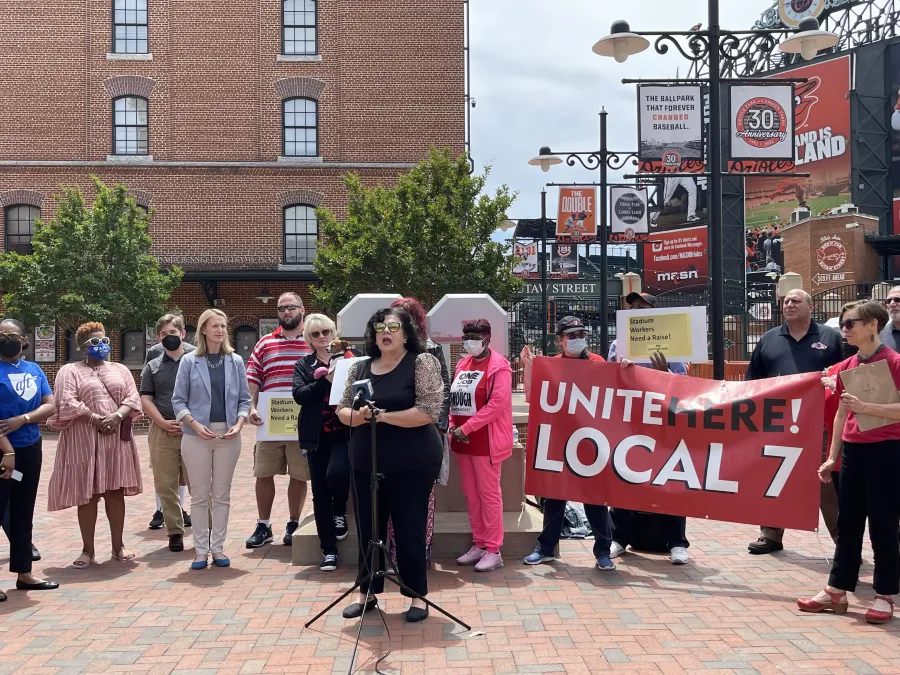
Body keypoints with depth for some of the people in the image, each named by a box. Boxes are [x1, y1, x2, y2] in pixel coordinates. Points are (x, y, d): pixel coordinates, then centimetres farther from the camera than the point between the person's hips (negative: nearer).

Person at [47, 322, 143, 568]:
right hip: (85, 441, -3)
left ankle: (118, 545, 14)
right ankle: (88, 549, 9)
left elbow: (133, 397, 4)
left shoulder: (120, 370, 16)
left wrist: (116, 416, -15)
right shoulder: (70, 371, 4)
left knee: (115, 492, 6)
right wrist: (97, 420, -16)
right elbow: (67, 404, -9)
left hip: (117, 440, 3)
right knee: (87, 495, 0)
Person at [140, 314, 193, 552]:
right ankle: (175, 532, 14)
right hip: (162, 432, 2)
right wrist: (163, 423, -8)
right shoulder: (152, 367, 13)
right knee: (166, 485, 4)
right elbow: (145, 399, 7)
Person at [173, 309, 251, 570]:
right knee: (200, 495, 4)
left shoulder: (235, 361, 5)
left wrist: (239, 423, -8)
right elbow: (178, 400, 0)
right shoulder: (189, 361, 0)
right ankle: (200, 549, 12)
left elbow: (244, 399, 7)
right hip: (196, 436, -2)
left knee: (222, 495, 7)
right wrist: (194, 424, -13)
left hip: (228, 436, 2)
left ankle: (218, 548, 16)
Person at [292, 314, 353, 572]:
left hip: (343, 433, -2)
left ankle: (340, 513, 9)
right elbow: (299, 395, -7)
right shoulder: (303, 365, 9)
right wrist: (326, 380, -16)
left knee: (336, 473, -24)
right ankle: (329, 550, 15)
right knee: (320, 492, 3)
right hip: (317, 436, 2)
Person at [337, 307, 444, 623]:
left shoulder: (422, 362, -8)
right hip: (366, 463, 5)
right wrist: (358, 416, -13)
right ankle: (367, 592, 28)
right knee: (367, 529, 12)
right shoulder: (360, 367, 8)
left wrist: (382, 416, -18)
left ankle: (418, 596, 19)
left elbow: (429, 411, -17)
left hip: (412, 464, -5)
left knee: (409, 530, 4)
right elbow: (342, 410, 10)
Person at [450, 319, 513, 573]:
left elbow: (498, 404, -18)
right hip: (461, 439, 7)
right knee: (470, 494, 12)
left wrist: (466, 428, -19)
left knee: (488, 493, -1)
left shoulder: (498, 366, -9)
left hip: (485, 440, -7)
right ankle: (479, 544, 22)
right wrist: (452, 426, 0)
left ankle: (493, 550, 5)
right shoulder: (462, 364, 14)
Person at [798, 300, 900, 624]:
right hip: (852, 450, 6)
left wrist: (866, 407, -25)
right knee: (847, 523, 11)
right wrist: (831, 457, 13)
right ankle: (836, 591, 17)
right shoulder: (846, 367, 10)